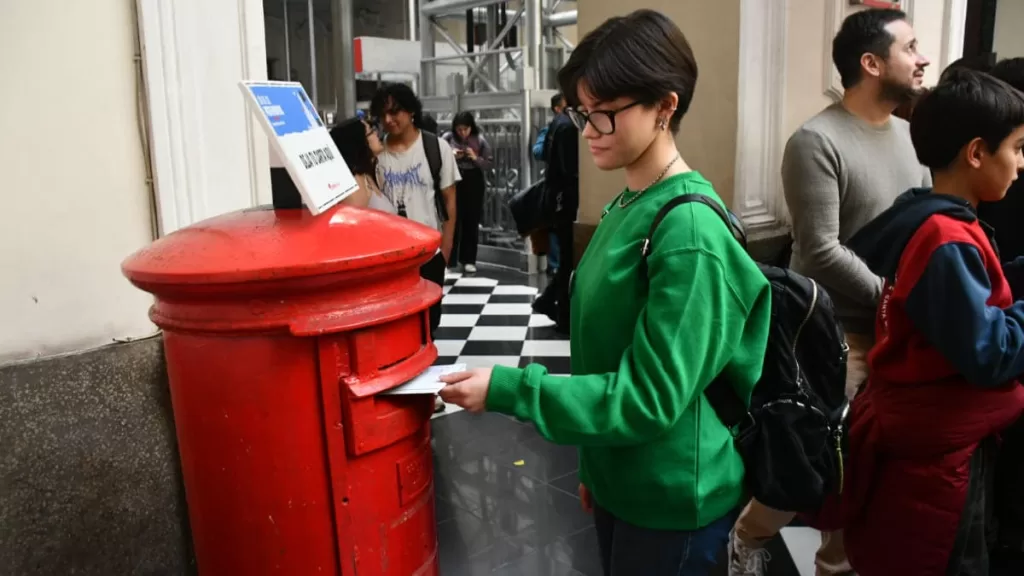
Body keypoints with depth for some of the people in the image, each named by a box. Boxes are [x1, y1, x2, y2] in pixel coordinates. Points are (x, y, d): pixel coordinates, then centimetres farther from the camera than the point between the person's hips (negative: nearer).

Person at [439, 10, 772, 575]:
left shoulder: (688, 229, -24)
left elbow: (652, 397, -24)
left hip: (671, 501, -7)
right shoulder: (627, 205, 2)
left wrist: (506, 388, -24)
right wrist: (592, 465, 16)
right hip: (619, 481, 7)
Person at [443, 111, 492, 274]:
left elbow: (488, 164, 1)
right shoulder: (447, 138, -2)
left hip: (474, 183, 1)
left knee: (471, 221, 3)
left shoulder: (480, 140, 0)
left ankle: (469, 260, 10)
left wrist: (475, 158, -16)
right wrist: (452, 156, -15)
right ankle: (448, 259, 4)